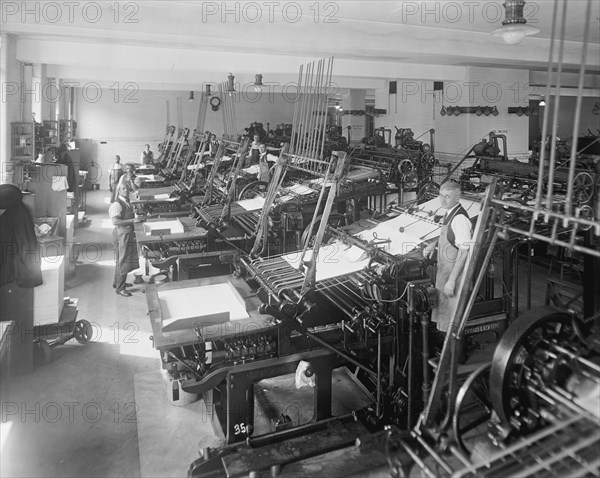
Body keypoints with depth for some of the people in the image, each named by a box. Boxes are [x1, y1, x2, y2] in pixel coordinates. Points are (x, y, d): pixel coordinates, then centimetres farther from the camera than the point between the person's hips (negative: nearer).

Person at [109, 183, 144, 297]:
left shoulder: (127, 202, 12)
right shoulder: (117, 204, -17)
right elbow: (115, 221, -26)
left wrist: (137, 218, 11)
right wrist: (133, 220, -27)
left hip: (129, 233, 10)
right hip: (122, 233, -10)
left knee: (121, 260, 20)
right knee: (123, 261, -4)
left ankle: (117, 282, 34)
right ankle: (120, 288, 4)